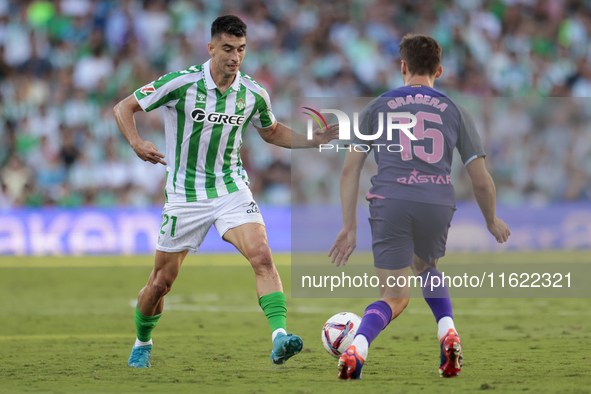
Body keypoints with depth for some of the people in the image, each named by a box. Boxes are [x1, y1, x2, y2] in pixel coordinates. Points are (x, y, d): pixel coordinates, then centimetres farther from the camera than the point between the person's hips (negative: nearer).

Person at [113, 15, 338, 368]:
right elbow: (124, 108, -6)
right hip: (184, 196, -2)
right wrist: (137, 144, -25)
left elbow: (271, 132, 17)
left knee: (262, 256, -23)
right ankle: (142, 343, 35)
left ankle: (280, 338, -33)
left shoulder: (254, 94, -4)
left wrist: (312, 140, 1)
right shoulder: (181, 83, -15)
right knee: (162, 281, 8)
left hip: (232, 190, 2)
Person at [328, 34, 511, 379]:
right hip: (438, 204, 1)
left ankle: (357, 349, -23)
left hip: (390, 203, -1)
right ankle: (447, 332, 9)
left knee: (394, 299, 7)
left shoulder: (376, 107, 15)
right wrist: (493, 221, 29)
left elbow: (350, 171, 8)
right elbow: (482, 181, 13)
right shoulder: (456, 112, 15)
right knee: (426, 266, 33)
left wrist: (350, 227, 10)